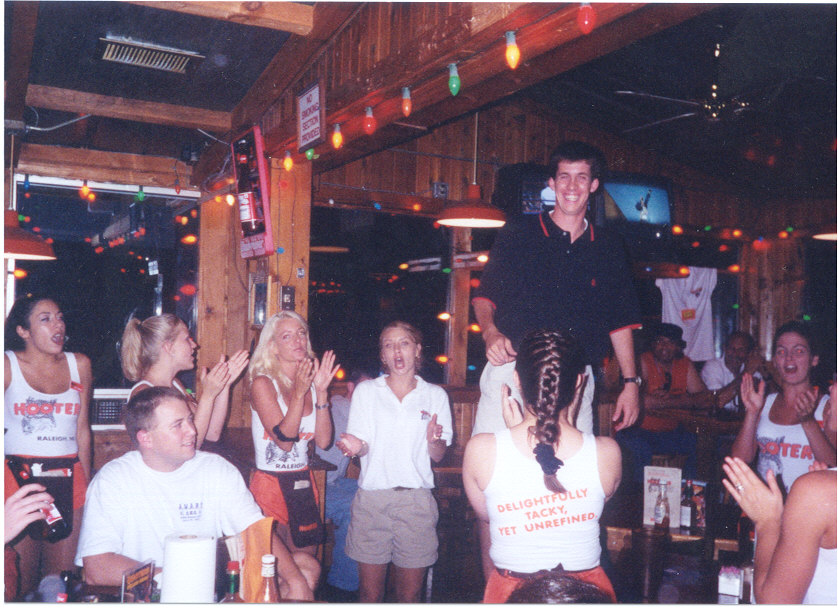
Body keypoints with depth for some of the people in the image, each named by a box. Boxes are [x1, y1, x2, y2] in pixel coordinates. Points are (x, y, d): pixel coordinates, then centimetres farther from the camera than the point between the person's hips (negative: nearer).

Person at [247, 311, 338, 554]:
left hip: (303, 483, 6)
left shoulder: (311, 381, 6)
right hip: (270, 484, -5)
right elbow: (284, 440, -18)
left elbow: (323, 441, -4)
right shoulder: (263, 384, -10)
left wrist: (321, 392, -11)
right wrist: (299, 393, -23)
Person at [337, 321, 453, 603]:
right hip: (372, 497, 0)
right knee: (370, 593, 4)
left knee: (409, 595, 7)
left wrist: (433, 441, -16)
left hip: (416, 499, 0)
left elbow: (438, 456, 6)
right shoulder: (365, 391, 7)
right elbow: (361, 446, 3)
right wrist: (356, 447, -19)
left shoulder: (436, 395, 7)